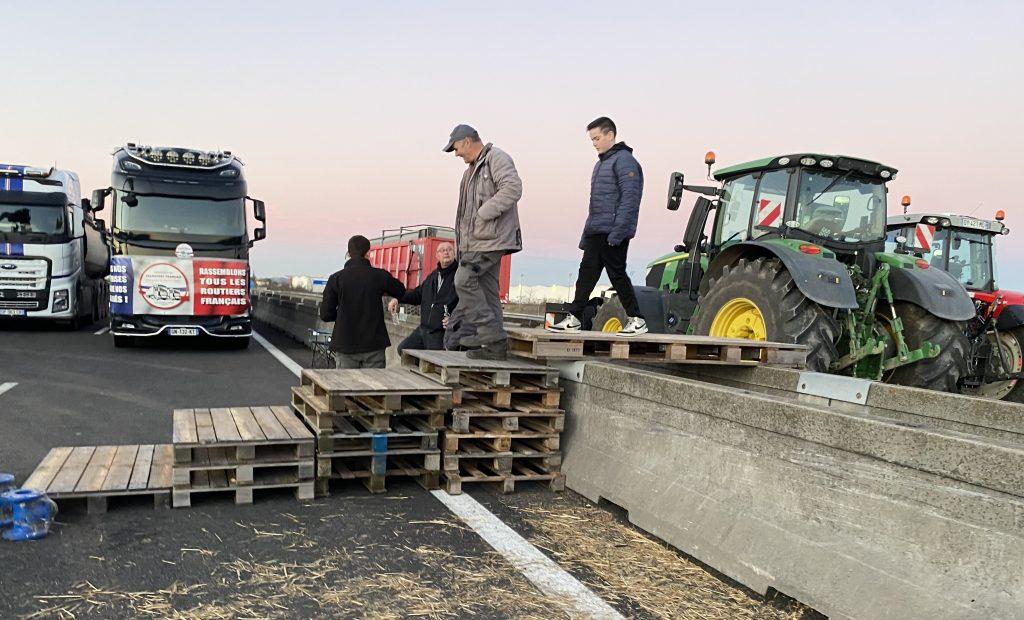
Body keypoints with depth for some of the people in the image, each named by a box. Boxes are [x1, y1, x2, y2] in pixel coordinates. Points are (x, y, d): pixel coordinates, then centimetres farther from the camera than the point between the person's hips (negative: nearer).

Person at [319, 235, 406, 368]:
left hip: (345, 345, 1)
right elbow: (401, 291, 14)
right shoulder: (379, 276, -5)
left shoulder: (336, 279, -5)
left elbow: (325, 315, -2)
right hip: (374, 345, 0)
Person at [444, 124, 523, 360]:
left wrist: (482, 213, -18)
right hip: (479, 238, 10)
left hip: (492, 237, -10)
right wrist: (463, 241, 13)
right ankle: (495, 346, 8)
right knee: (487, 290, 7)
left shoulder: (497, 158, -6)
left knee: (464, 280, -15)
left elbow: (513, 188, -20)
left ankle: (489, 332, -10)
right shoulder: (474, 167, 25)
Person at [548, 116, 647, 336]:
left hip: (613, 234, -9)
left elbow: (629, 197, -18)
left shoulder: (624, 160, -9)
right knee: (586, 274, 7)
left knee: (617, 275, -3)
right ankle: (574, 318, 11)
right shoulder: (601, 163, 21)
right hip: (596, 233, 9)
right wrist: (586, 234, 21)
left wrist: (618, 231, -24)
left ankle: (637, 321, 7)